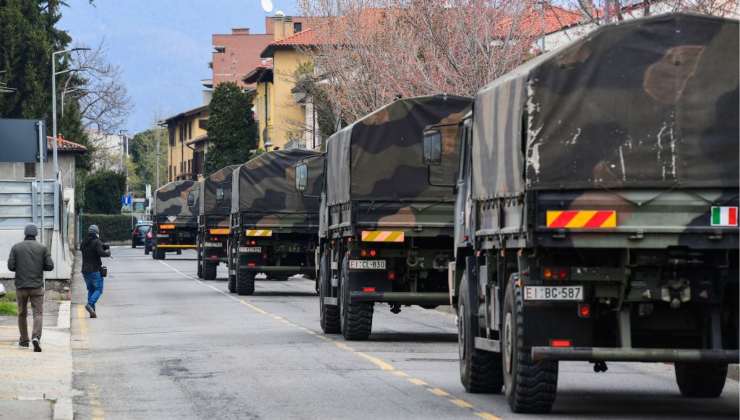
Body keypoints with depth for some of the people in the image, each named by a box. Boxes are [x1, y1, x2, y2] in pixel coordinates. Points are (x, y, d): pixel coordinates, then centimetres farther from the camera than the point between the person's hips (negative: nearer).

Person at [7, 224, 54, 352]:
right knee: (38, 314, -3)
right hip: (37, 286, -1)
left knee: (22, 313, 18)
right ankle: (36, 337, -24)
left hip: (21, 286, 1)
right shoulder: (42, 248, 0)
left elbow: (10, 266, -5)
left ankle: (24, 340, 25)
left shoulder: (16, 248, 1)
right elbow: (50, 266, -4)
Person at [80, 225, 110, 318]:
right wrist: (108, 252, -3)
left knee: (91, 290, 15)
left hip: (85, 270, 6)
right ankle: (90, 304, -23)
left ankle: (92, 312, 7)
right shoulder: (97, 242, -12)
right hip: (95, 270, -6)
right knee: (98, 289, 1)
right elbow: (101, 253, -25)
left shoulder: (83, 243, 9)